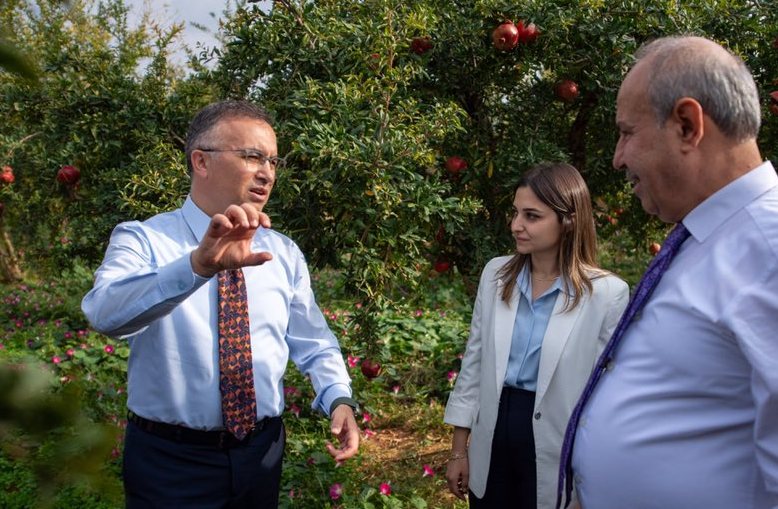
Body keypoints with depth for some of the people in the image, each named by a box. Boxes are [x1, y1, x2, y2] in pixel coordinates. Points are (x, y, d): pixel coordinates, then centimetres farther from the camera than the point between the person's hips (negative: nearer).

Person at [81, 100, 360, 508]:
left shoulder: (284, 253, 3)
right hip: (169, 459, -4)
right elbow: (106, 313, -30)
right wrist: (198, 265, -46)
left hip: (262, 454, 4)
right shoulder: (142, 240, -11)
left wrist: (339, 399, -12)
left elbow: (313, 344, 7)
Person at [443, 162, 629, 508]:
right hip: (493, 436, 4)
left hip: (557, 450, -3)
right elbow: (474, 362, 5)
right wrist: (458, 450, 7)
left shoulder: (608, 293, -13)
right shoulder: (495, 274, -1)